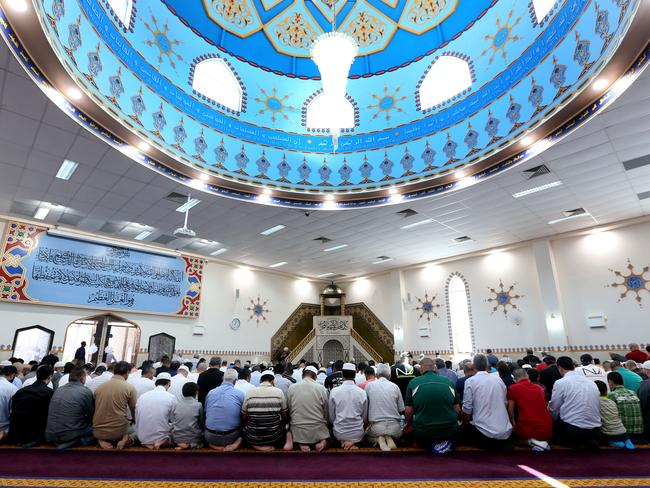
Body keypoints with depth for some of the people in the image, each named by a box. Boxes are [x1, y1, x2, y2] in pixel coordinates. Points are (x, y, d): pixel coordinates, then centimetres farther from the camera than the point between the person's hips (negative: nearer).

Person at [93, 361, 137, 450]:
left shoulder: (99, 387, 6)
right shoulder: (130, 388, -7)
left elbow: (95, 409, 18)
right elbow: (135, 412, 3)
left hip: (98, 432, 4)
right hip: (118, 431, -4)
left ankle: (102, 440, 2)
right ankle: (124, 438, -9)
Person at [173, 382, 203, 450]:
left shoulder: (176, 405, 0)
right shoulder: (198, 405, -9)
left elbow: (173, 421, 7)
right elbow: (201, 423, 0)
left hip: (176, 439, 4)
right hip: (193, 439, -4)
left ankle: (179, 444, 6)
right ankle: (190, 445, 1)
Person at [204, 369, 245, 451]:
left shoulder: (210, 392, 2)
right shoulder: (240, 394, -7)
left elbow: (205, 413, 16)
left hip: (210, 437, 2)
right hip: (230, 437, -2)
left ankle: (216, 445, 5)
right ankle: (235, 444, -4)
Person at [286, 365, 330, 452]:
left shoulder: (291, 388, -5)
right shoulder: (321, 388, -9)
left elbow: (289, 410, 4)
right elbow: (326, 412, 1)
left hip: (298, 432, 0)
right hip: (318, 430, 0)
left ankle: (302, 444, -3)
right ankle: (323, 442, -5)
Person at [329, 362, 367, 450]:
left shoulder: (334, 391, -10)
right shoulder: (362, 392, -8)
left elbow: (331, 416, 0)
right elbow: (364, 417, 4)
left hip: (339, 433, -1)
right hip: (357, 433, 1)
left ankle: (343, 443, -3)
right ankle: (353, 443, -3)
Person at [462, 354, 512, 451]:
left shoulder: (470, 381, -8)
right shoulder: (498, 379, 6)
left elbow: (467, 409, -8)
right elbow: (504, 403, 17)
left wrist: (464, 423, 13)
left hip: (485, 432, -6)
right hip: (505, 431, 6)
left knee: (464, 429, 22)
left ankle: (495, 447, 2)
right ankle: (503, 445, 5)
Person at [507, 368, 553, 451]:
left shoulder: (513, 388, -2)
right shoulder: (539, 388, 10)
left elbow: (510, 411, 6)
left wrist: (513, 424, 26)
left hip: (527, 431, -3)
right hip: (547, 431, 4)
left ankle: (534, 442, 0)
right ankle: (542, 441, 4)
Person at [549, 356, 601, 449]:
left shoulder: (560, 383, -6)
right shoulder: (591, 382, 9)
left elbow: (554, 410, 1)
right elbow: (598, 408, 14)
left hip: (572, 429, -5)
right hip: (595, 430, 5)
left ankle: (575, 444, 4)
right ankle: (588, 442, 8)